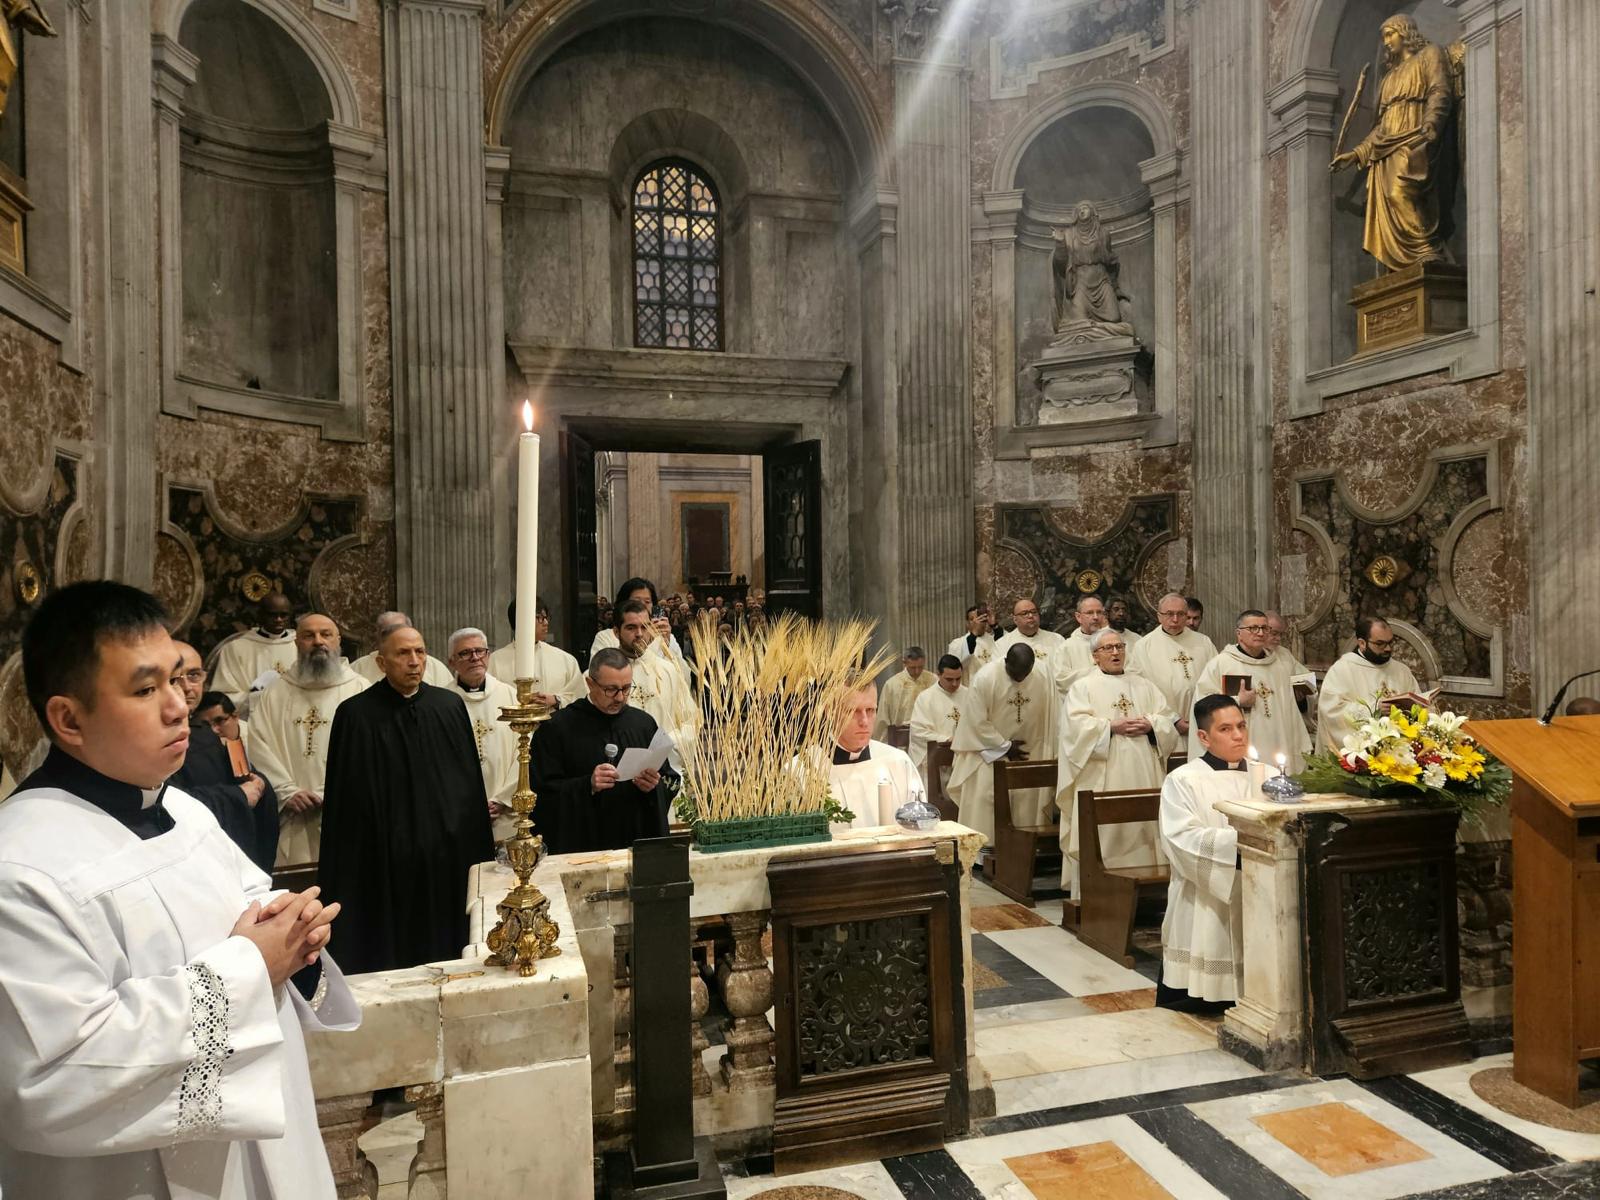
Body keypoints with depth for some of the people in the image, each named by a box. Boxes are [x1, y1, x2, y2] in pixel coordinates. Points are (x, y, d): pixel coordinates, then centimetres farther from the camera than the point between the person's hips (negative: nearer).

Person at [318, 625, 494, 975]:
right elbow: (347, 799, -5)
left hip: (449, 853, 3)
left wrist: (478, 851, 6)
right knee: (390, 958, 7)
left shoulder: (450, 706, 3)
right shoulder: (356, 714, -6)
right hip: (386, 862, -3)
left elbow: (471, 779, 8)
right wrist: (345, 873, -6)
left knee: (445, 945, 12)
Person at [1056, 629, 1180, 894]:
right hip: (1102, 779, -4)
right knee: (1103, 832, -6)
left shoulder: (1144, 686, 18)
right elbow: (1077, 725, -8)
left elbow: (1169, 721, 11)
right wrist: (1112, 727, -15)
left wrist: (1150, 725, -9)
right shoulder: (1083, 687, 6)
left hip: (1143, 777, 4)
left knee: (1143, 829, 1)